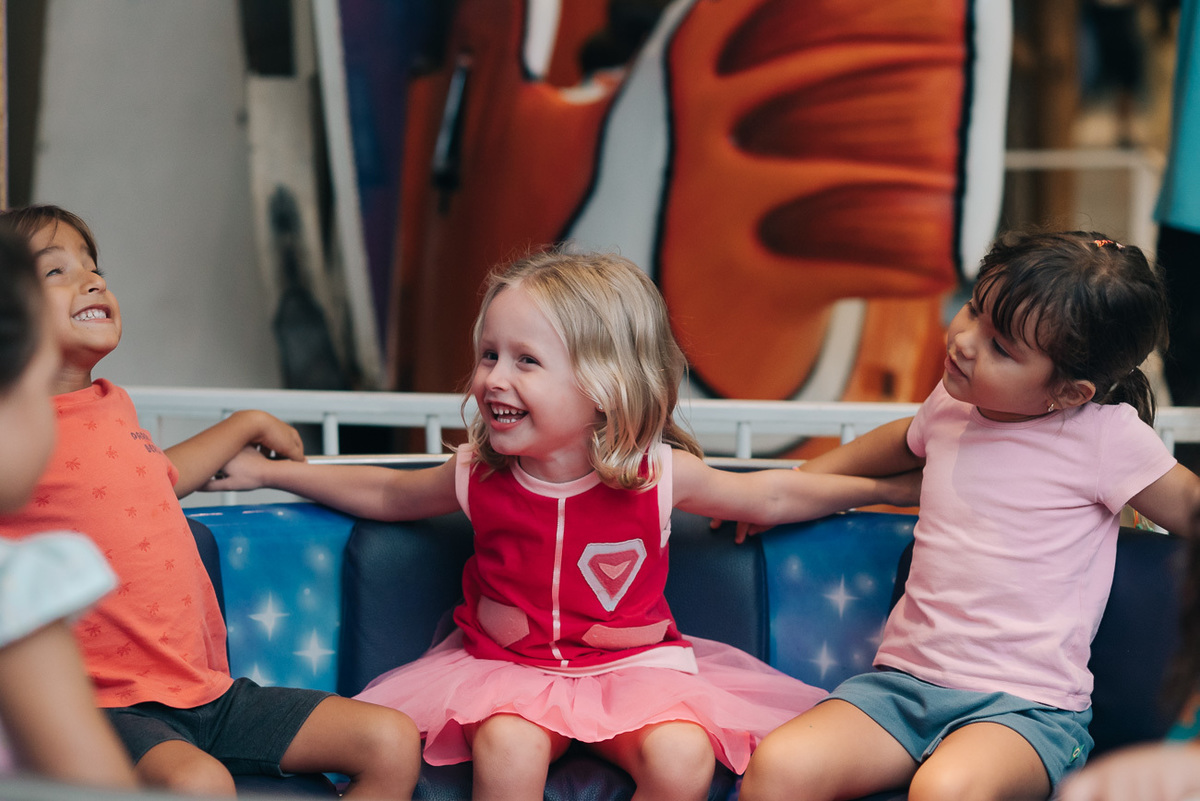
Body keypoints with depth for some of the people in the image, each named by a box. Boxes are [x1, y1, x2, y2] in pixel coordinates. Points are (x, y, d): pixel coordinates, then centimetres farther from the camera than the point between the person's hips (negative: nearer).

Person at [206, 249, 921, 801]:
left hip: (633, 663, -1)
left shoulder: (658, 474, -11)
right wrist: (271, 470, 17)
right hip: (510, 668, 1)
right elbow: (385, 494, 13)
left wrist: (885, 487, 6)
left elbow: (767, 496, 4)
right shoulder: (478, 476, -6)